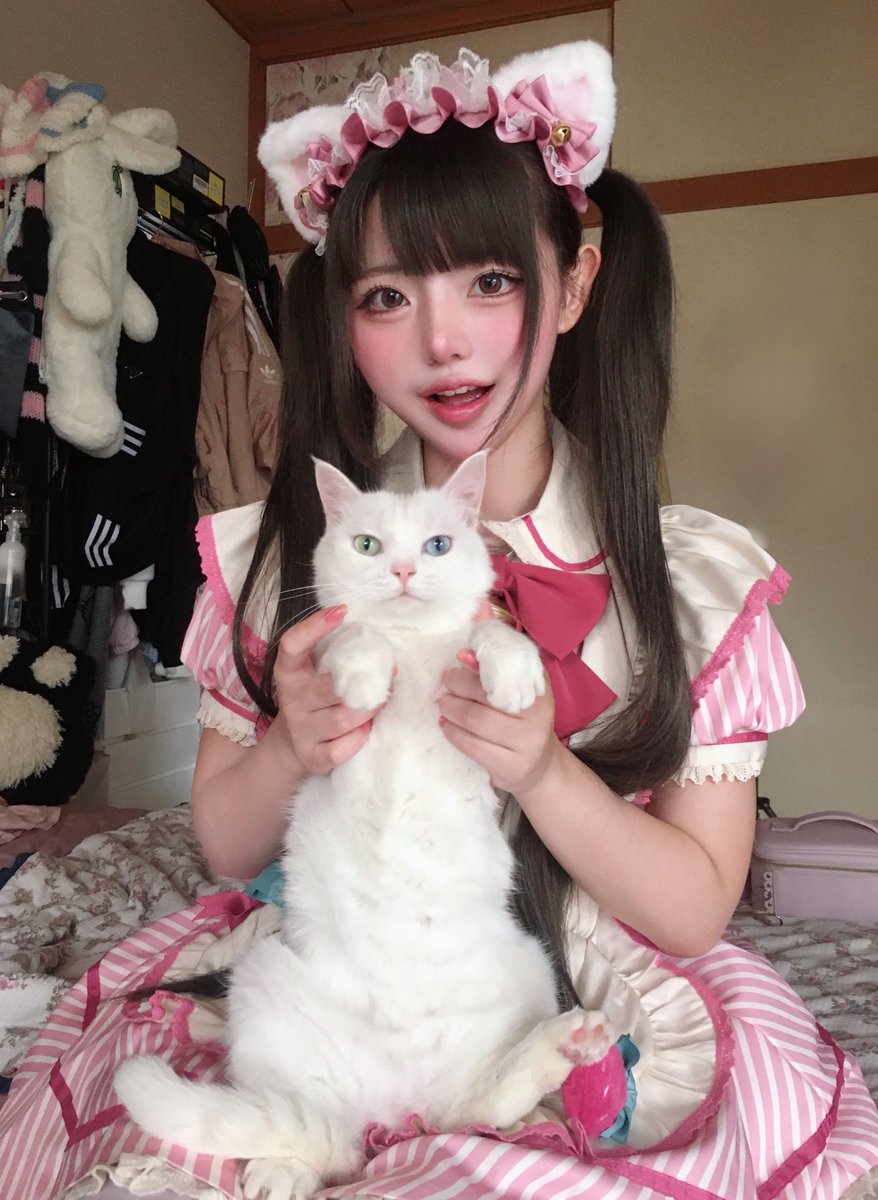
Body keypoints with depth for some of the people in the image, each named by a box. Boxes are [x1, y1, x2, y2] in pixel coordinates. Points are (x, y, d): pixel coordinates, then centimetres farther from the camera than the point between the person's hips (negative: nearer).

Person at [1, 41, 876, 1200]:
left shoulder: (697, 581, -9)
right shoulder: (280, 556, -6)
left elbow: (694, 909, -6)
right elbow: (227, 847, 2)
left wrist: (541, 773, -23)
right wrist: (291, 752, -20)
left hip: (593, 1021, 0)